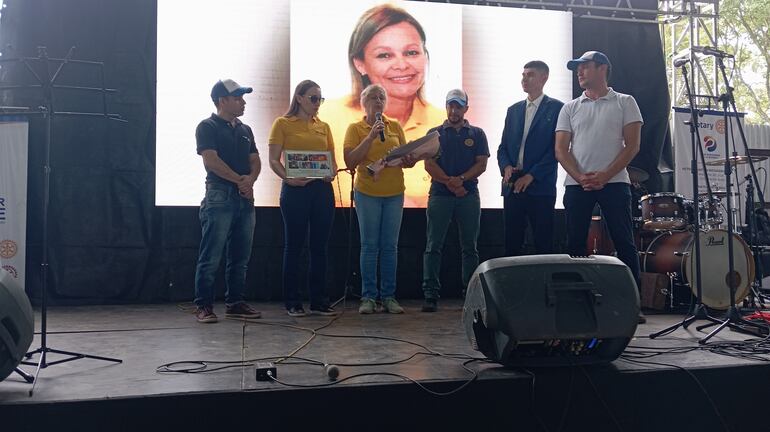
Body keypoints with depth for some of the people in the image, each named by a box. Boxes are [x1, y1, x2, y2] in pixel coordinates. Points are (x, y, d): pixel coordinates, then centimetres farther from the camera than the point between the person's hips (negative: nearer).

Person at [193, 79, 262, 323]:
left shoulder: (245, 130, 20)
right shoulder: (208, 127, 0)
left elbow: (255, 161, 13)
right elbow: (211, 160, -12)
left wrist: (250, 179, -8)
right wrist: (239, 180, -10)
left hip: (245, 198, 7)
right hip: (219, 196, -7)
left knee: (240, 257, 8)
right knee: (211, 257, -6)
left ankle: (235, 303, 16)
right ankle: (203, 306, -1)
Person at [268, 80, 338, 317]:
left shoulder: (323, 127, 14)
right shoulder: (283, 124, 1)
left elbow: (332, 160, 16)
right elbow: (273, 160, -4)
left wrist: (331, 173, -7)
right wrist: (288, 178, -22)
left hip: (322, 189, 4)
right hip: (295, 189, -4)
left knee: (319, 246, 6)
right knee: (294, 245, 2)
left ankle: (319, 300, 14)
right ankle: (292, 302, 9)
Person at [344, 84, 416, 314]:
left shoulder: (395, 126, 9)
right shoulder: (355, 128, 1)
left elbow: (407, 158, 12)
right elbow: (350, 161, -11)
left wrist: (409, 160, -12)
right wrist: (371, 136, -17)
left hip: (394, 192, 3)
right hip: (367, 192, -3)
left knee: (390, 246, 5)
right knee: (370, 246, 0)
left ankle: (389, 297, 10)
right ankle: (368, 297, 6)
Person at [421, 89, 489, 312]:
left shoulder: (477, 134, 11)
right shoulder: (435, 133, 9)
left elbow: (482, 164, 2)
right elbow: (429, 164, 0)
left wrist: (461, 179, -13)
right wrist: (450, 182, -11)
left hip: (469, 195, 1)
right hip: (440, 195, -1)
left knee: (470, 247, 5)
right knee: (433, 246, -4)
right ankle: (430, 294, -2)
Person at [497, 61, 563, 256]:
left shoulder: (556, 108, 1)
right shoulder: (513, 110, 17)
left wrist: (531, 175, -13)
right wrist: (506, 167, -4)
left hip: (540, 187, -5)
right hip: (512, 187, 5)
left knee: (543, 245, -2)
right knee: (511, 244, 4)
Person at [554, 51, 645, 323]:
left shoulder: (625, 103, 7)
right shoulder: (570, 108, 14)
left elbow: (632, 146, -1)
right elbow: (561, 150, 7)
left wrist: (604, 176, -12)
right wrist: (581, 178, -10)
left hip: (614, 182, -3)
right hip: (577, 185, 3)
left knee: (624, 243, -2)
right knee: (575, 245, 3)